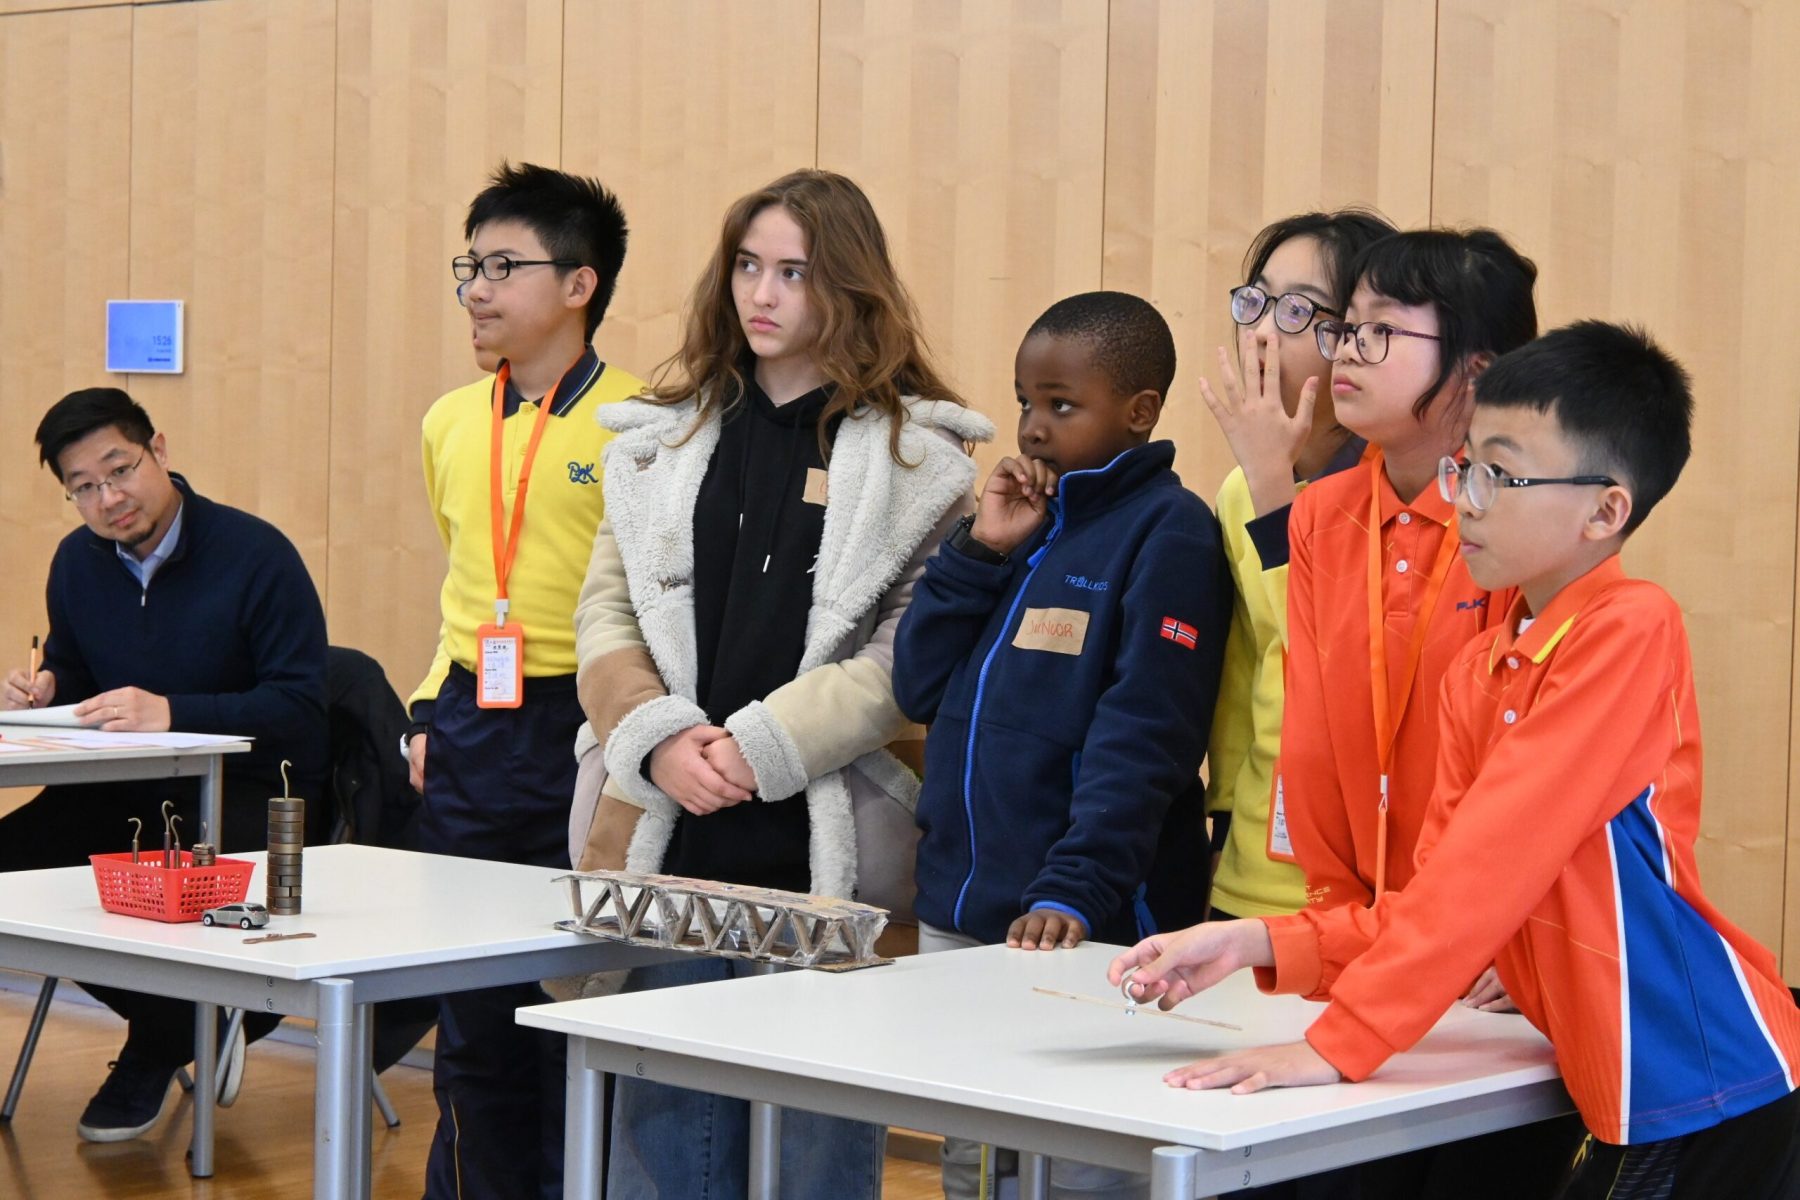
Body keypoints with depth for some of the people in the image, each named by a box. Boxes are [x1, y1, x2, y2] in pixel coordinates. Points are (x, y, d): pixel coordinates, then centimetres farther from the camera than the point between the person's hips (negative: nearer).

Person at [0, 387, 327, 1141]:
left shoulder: (256, 555, -13)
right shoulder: (77, 562, 7)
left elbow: (300, 708, -18)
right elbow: (72, 672, 23)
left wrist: (171, 712, -28)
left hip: (250, 792, -7)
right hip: (129, 792, 7)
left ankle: (156, 1049, 2)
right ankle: (193, 1023, 0)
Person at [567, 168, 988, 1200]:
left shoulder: (920, 453, -1)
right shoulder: (665, 438, 13)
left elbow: (915, 650, -9)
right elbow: (607, 613, 9)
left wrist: (762, 746, -15)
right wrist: (659, 737, -9)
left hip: (829, 849, -4)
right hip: (670, 842, 4)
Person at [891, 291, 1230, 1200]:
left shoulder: (1167, 531, -9)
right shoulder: (1021, 518, 13)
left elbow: (1140, 739, -16)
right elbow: (921, 689, 9)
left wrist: (1072, 891, -23)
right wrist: (981, 551, -1)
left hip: (1083, 930, -8)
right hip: (956, 912, 8)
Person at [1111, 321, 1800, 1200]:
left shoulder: (1631, 630, -16)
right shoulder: (1476, 671, 8)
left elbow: (1495, 860, -21)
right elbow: (1441, 895, 7)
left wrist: (1337, 1045, -22)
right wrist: (1257, 945, -6)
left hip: (1715, 1097, -7)